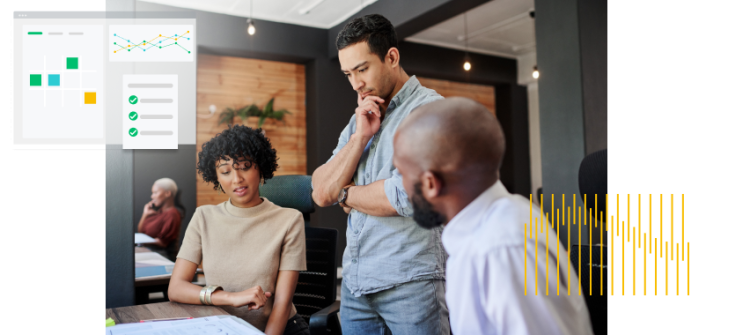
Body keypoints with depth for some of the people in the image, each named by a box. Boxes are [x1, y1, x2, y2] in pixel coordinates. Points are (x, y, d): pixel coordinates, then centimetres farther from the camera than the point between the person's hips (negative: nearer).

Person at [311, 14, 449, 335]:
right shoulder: (359, 119, 14)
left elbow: (406, 196, -20)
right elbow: (322, 193, 6)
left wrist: (345, 194, -2)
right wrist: (360, 137, -6)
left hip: (410, 282, -6)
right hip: (356, 281, 6)